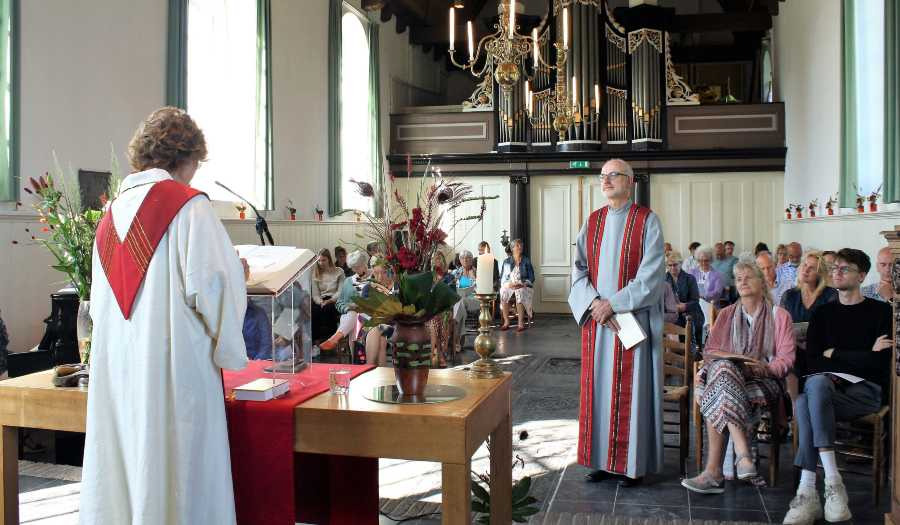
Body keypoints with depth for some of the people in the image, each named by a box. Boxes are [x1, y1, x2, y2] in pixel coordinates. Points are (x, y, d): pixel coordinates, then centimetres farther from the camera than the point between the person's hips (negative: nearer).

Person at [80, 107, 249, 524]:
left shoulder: (112, 215, 11)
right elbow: (211, 284, -15)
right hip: (175, 370, -6)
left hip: (114, 374, 7)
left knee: (122, 470, 14)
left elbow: (98, 303, 15)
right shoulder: (189, 206, -9)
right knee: (177, 478, 3)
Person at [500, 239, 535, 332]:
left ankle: (521, 323, -34)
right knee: (504, 293, -33)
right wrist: (509, 284, -11)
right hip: (509, 285, 1)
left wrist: (522, 284, -11)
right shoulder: (507, 261, 14)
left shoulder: (526, 261, 11)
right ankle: (506, 322, -27)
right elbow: (502, 277, 9)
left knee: (520, 293, -36)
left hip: (523, 286, -1)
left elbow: (531, 277, 7)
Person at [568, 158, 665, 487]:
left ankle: (632, 464, 10)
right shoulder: (593, 222, 11)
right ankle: (602, 459, 16)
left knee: (631, 390, 0)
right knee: (598, 389, 7)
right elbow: (579, 269, 6)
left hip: (633, 319, -4)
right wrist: (594, 303, -11)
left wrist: (613, 303, -14)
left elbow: (651, 274, -11)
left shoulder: (646, 221, -3)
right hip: (596, 321, 4)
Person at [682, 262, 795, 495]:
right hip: (727, 373, 2)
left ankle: (713, 470, -41)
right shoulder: (727, 314, 24)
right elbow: (710, 350, 14)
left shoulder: (779, 315, 14)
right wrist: (730, 358, -8)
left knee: (718, 399, -35)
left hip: (763, 380, -2)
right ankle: (743, 454, -47)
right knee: (722, 367, -37)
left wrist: (766, 368, -18)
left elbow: (786, 357, 3)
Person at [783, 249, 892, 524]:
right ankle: (832, 480, -37)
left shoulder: (881, 312, 7)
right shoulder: (823, 312, 19)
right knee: (804, 400, -34)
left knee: (814, 387, -36)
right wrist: (861, 357, -9)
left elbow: (881, 362, -7)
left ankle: (807, 492, -39)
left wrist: (834, 354, 1)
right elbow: (812, 360, 7)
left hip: (867, 391, -3)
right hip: (830, 387, 3)